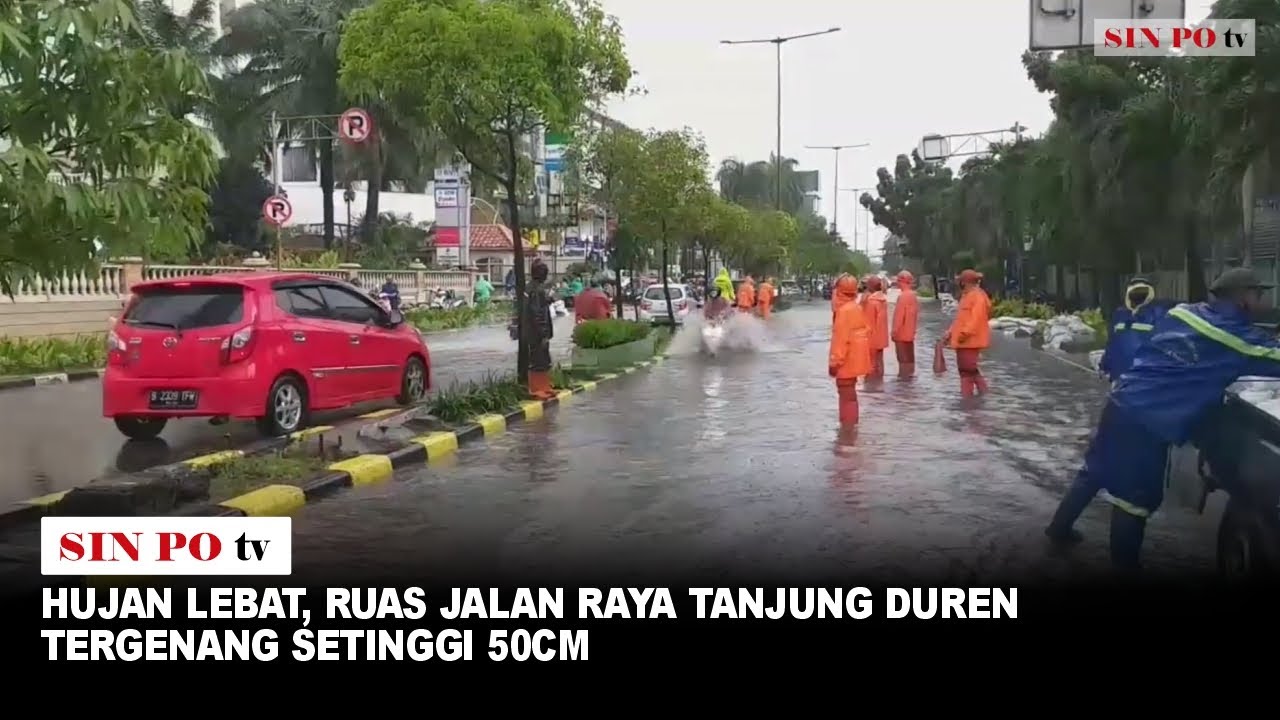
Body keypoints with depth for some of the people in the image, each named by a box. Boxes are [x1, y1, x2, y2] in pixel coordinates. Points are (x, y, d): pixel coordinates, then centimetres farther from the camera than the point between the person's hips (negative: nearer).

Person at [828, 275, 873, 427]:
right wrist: (864, 352, 22)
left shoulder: (843, 310, -20)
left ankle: (847, 425, 0)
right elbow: (866, 332, 14)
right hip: (855, 356, 9)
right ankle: (851, 421, 32)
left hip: (847, 359, -9)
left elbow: (841, 338, -23)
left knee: (846, 393, -3)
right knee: (850, 392, 21)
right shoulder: (858, 309, 9)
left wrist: (835, 361, -20)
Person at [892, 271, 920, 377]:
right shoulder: (913, 296, 11)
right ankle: (909, 374, 19)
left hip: (901, 333, -9)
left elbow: (899, 315, -20)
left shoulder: (903, 296, -19)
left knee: (903, 357, -5)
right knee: (909, 356, 14)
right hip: (909, 332, 9)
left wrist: (894, 331, -16)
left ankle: (904, 375, -3)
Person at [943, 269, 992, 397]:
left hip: (971, 340, -10)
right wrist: (950, 333, 17)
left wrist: (964, 333, -28)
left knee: (968, 369, -7)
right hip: (962, 340, 10)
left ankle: (967, 395, -4)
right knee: (965, 369, 13)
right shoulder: (966, 296, 18)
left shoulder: (978, 296, -13)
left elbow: (976, 319, -23)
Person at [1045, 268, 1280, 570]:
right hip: (1149, 421, -8)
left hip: (1121, 401, 8)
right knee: (1136, 497, 3)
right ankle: (1124, 563, 14)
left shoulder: (1181, 312, 11)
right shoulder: (1236, 336, -8)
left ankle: (1060, 528, 36)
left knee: (1095, 471, 22)